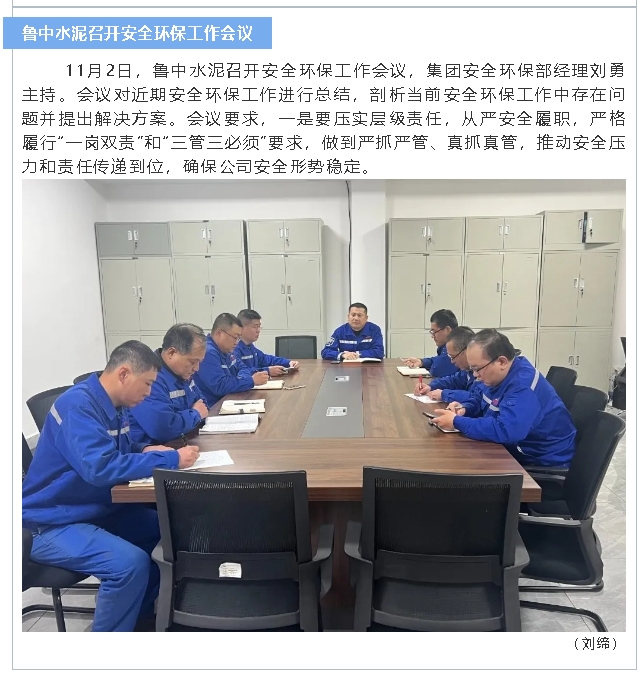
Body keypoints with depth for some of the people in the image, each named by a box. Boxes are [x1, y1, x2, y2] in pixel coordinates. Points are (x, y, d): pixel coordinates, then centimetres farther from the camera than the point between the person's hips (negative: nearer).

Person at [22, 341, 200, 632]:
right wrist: (171, 459, -29)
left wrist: (146, 451, -5)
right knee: (131, 563, -28)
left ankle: (142, 612, 23)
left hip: (98, 509, 9)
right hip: (53, 523, -9)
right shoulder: (79, 404, -25)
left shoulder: (115, 405, 3)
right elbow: (99, 467, -35)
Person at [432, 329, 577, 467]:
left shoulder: (524, 386, -29)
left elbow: (504, 431, -41)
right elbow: (480, 398, 19)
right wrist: (464, 408, -3)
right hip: (519, 452, 8)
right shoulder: (500, 375, 1)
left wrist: (456, 422, -31)